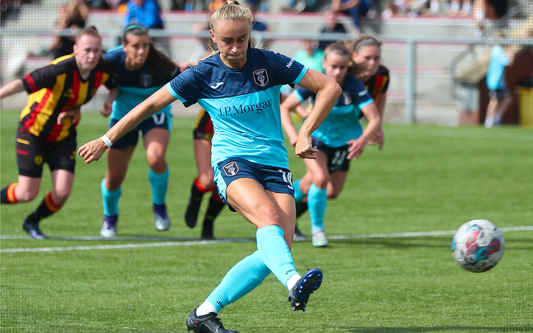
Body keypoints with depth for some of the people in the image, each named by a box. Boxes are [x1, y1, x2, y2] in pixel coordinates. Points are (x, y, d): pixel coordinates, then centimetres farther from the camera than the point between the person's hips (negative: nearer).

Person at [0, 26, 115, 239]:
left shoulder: (102, 71, -12)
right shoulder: (61, 70, -30)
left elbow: (117, 86, 10)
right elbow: (22, 84, -35)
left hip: (64, 136, 5)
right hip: (33, 130, -5)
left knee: (62, 193, -7)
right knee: (27, 194, -7)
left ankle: (32, 222, 23)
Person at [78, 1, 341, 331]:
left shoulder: (269, 63, -2)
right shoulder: (203, 75, -2)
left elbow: (330, 87, 0)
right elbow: (151, 105, 7)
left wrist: (305, 133, -9)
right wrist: (106, 140, 10)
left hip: (274, 165, 2)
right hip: (232, 162, -2)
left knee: (278, 248, -17)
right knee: (269, 216, -35)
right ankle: (294, 282, -60)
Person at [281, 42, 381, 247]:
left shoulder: (354, 87, -26)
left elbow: (375, 119, -29)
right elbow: (284, 108, -17)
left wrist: (363, 139, -48)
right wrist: (292, 134, -33)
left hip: (343, 141, 2)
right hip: (315, 136, -2)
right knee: (320, 179, -24)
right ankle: (317, 228, -2)